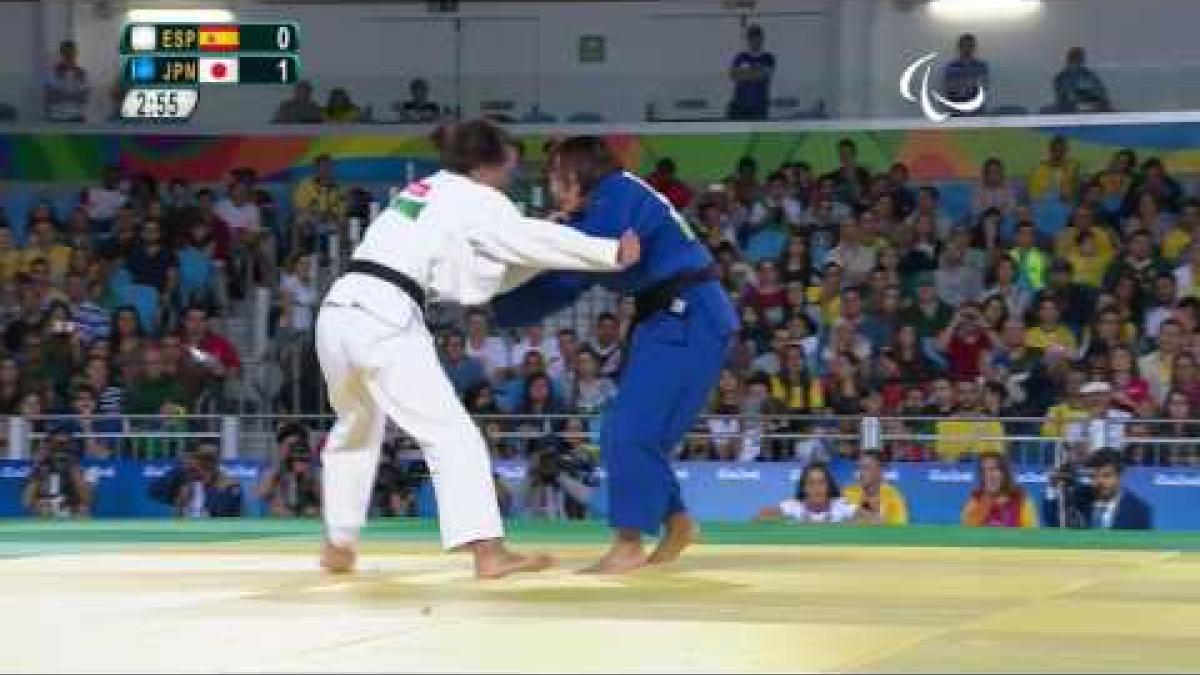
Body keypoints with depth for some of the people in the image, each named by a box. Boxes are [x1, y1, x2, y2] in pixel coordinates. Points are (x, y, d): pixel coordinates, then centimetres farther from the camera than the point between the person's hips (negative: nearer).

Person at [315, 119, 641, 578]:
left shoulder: (424, 193, 28)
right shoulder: (473, 199, 4)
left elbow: (469, 282, 26)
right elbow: (535, 238, -4)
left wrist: (539, 259, 21)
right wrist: (613, 253, 2)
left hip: (338, 313, 8)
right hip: (383, 322, -8)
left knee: (356, 429, 29)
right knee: (451, 434, -8)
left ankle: (338, 546, 35)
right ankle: (488, 552, -17)